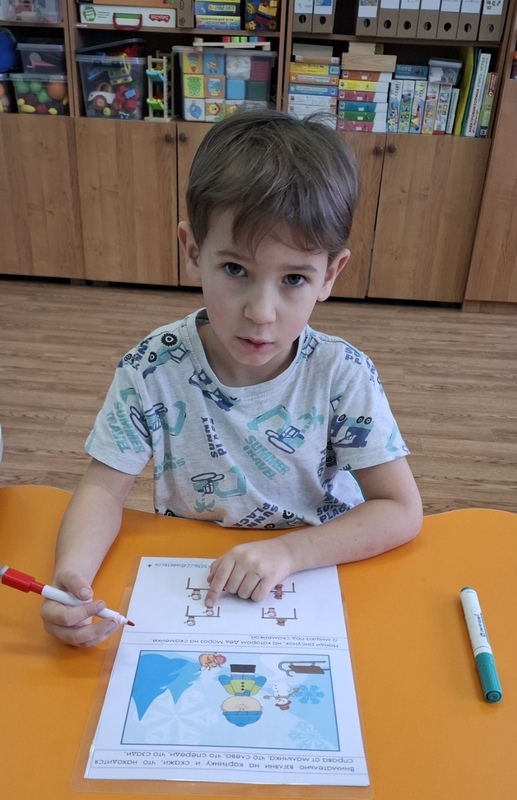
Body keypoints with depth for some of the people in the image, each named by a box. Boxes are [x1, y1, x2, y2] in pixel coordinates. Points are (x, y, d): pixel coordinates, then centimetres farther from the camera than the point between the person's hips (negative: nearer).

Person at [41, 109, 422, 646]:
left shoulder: (343, 376, -17)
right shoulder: (154, 368, -15)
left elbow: (401, 511, -13)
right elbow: (105, 486, -8)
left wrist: (289, 551, -26)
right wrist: (71, 572, -27)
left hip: (317, 573, 0)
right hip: (186, 581, 1)